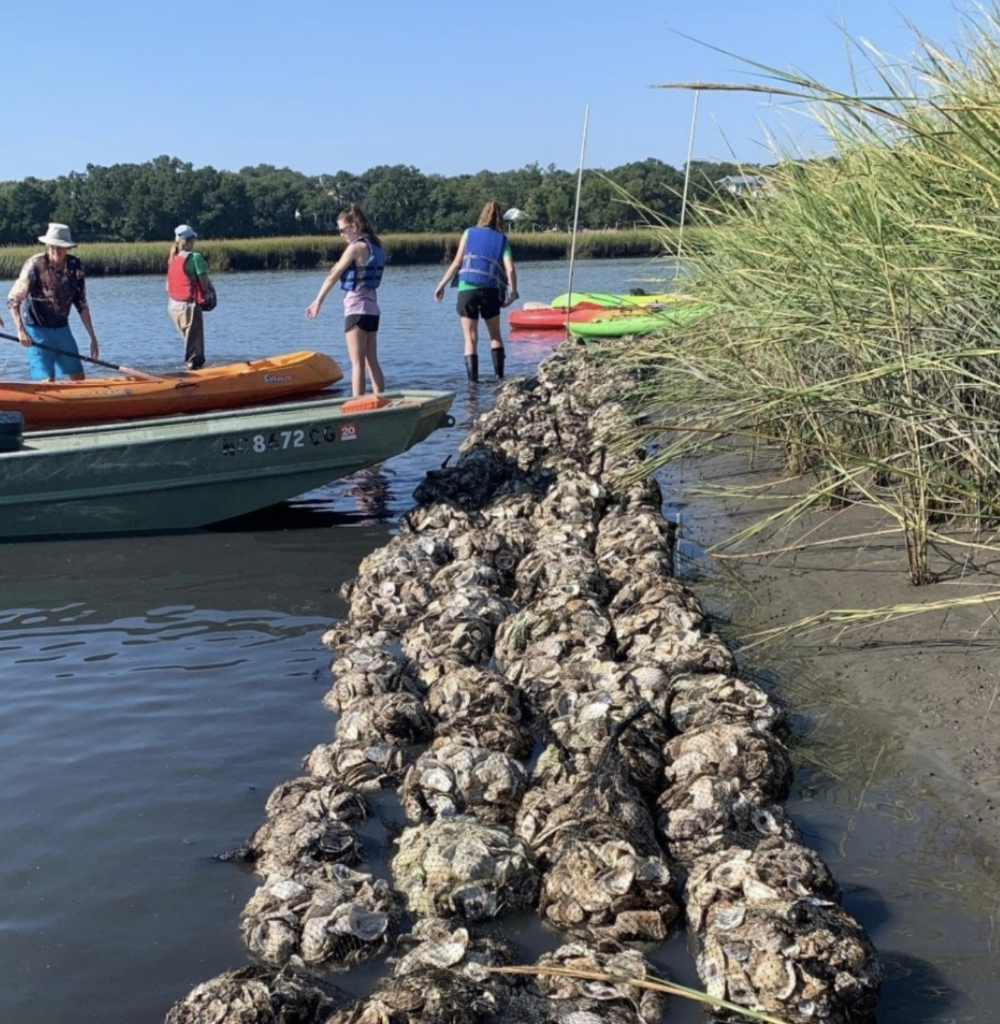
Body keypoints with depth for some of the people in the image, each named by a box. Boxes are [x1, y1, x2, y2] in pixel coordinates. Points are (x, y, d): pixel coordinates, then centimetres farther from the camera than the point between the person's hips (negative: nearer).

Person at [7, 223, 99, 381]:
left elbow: (82, 305, 4)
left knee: (79, 379, 6)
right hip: (38, 330, -5)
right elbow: (13, 299, -15)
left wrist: (92, 338, 2)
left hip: (62, 328, 5)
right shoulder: (35, 265, -16)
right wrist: (20, 330, -27)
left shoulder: (75, 266, -3)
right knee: (47, 381, -9)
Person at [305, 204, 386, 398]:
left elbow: (334, 276, -8)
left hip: (357, 308, -8)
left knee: (357, 363, -6)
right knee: (372, 362, 10)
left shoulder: (356, 247, -13)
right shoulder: (375, 245, 10)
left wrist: (318, 301, -2)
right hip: (372, 308, 8)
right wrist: (344, 268, 2)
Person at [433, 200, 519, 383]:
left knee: (471, 339, 4)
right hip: (490, 291, 1)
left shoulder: (469, 233, 8)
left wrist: (441, 285, 8)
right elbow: (510, 269, -4)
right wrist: (512, 292, 3)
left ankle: (473, 381, -1)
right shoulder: (502, 239, 9)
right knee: (495, 335, 17)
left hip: (467, 290, 0)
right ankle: (499, 376, 12)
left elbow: (457, 263, 3)